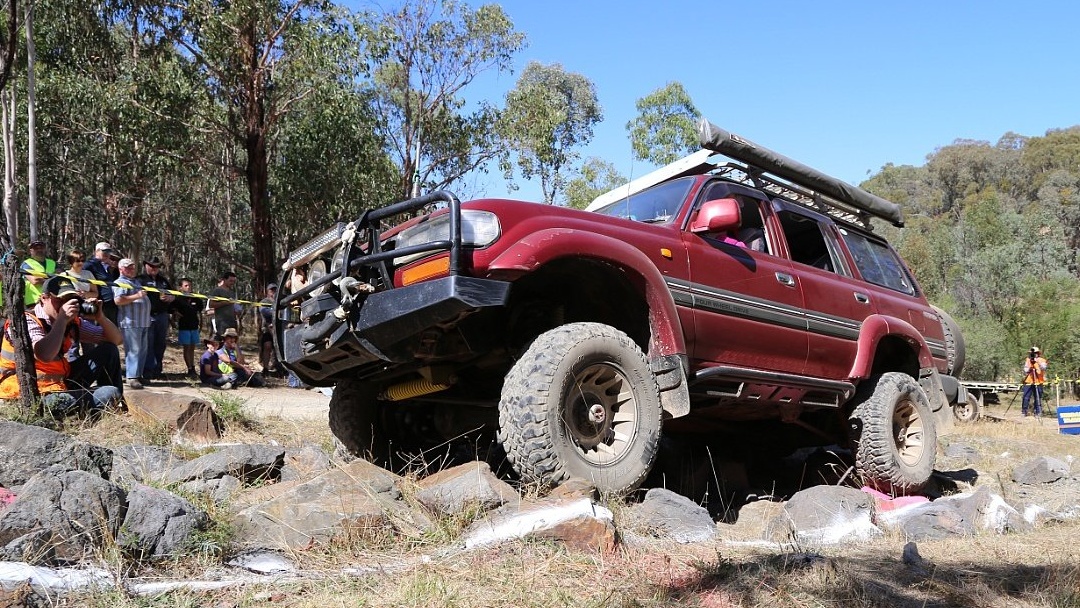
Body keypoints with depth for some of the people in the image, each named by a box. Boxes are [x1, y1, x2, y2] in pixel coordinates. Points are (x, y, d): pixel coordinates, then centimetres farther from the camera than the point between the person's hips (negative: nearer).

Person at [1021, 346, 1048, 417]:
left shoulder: (1042, 360, 3)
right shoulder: (1027, 360, 10)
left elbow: (1043, 368, -17)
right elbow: (1025, 370, 6)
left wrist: (1037, 361, -28)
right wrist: (1029, 367, -12)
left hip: (1038, 382, -2)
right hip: (1028, 382, 2)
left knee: (1038, 398, 0)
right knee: (1026, 398, -3)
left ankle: (1038, 412, 7)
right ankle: (1024, 412, 4)